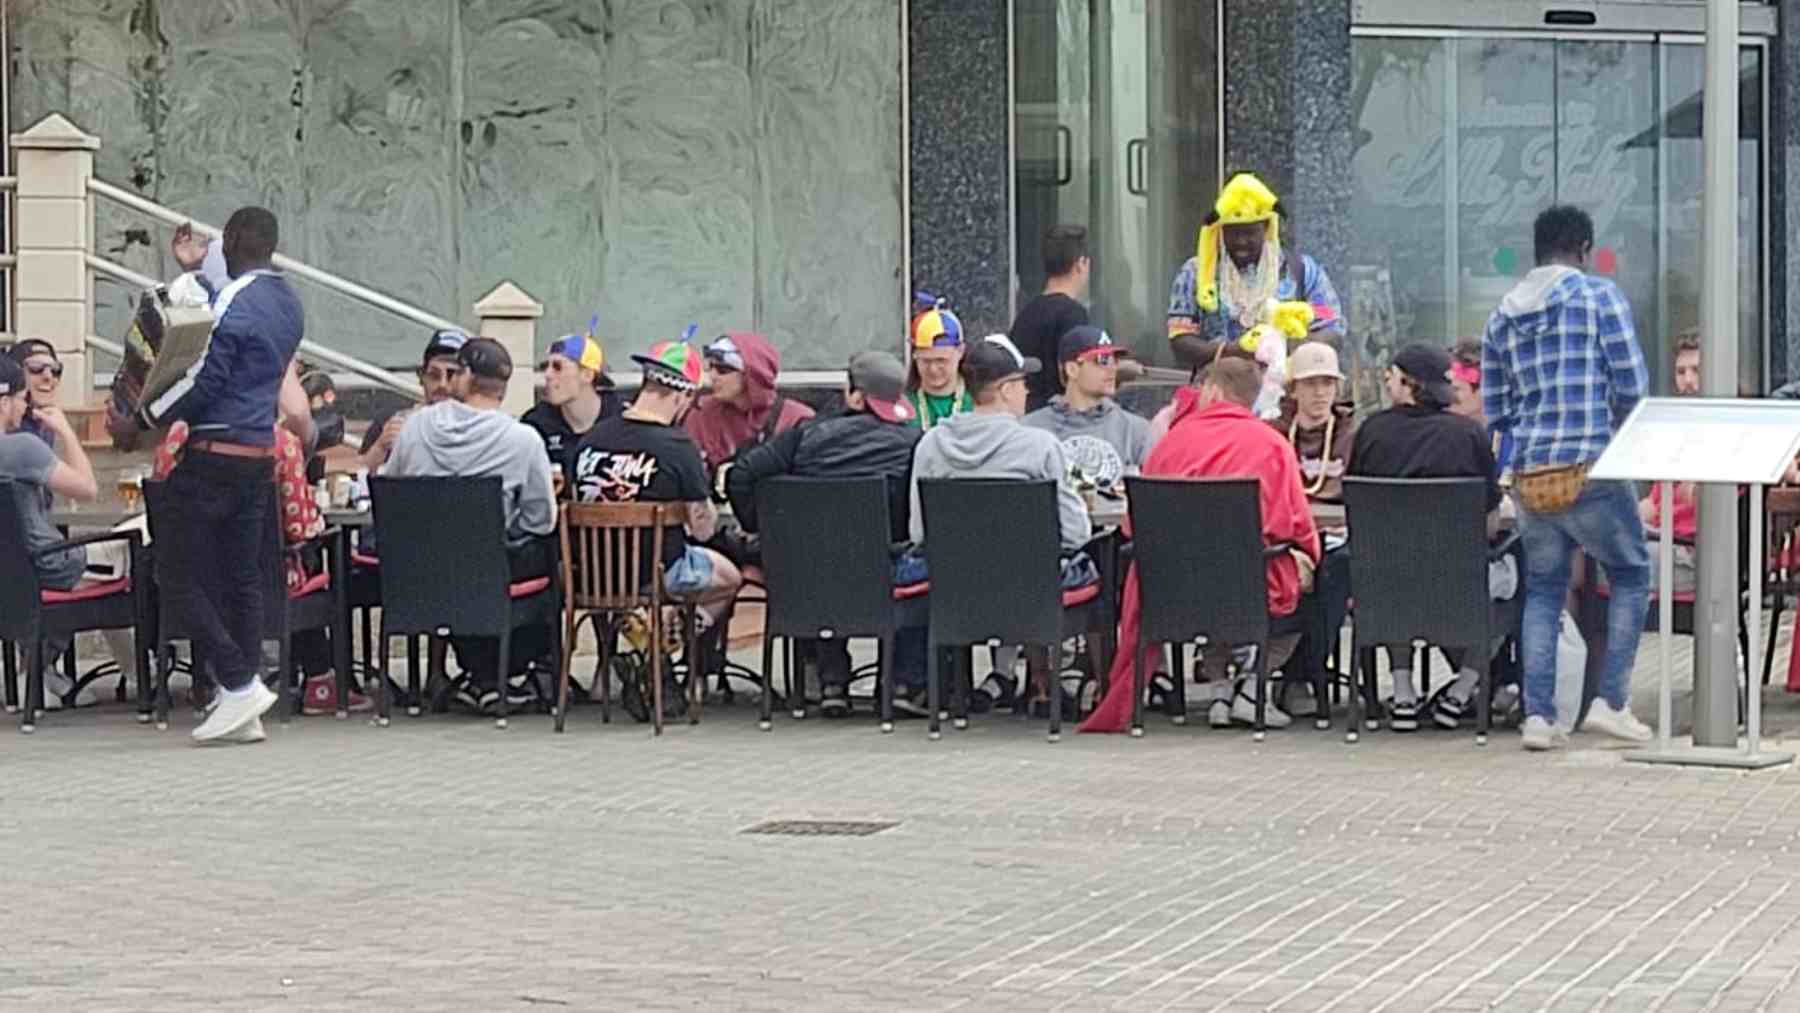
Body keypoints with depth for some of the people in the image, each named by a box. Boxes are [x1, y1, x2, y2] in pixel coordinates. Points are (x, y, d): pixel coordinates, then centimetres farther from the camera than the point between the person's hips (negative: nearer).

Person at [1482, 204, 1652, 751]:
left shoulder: (1502, 315, 13)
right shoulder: (1599, 295, -2)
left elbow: (1494, 412, 15)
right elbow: (1632, 384, -6)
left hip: (1529, 475, 5)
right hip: (1588, 468, -5)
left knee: (1543, 588, 14)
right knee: (1631, 573, 13)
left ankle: (1538, 715, 6)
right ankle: (1611, 701, 6)